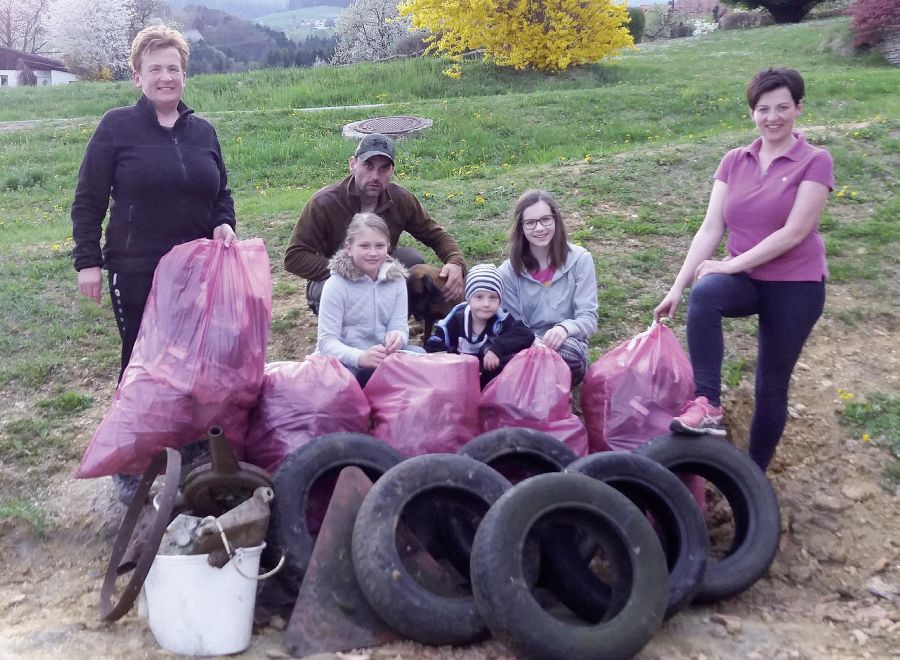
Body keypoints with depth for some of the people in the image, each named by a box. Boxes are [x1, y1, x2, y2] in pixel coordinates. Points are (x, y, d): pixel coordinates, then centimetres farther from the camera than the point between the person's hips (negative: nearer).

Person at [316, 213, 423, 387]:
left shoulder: (396, 280, 1)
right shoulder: (336, 285, -12)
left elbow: (399, 326, -2)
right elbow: (327, 341, -18)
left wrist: (397, 336, -28)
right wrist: (360, 357, -38)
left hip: (381, 357, 4)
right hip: (343, 361, -4)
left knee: (417, 354, -21)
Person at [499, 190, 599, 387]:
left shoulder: (579, 259, -2)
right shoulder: (509, 270, 2)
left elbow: (588, 318, -5)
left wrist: (565, 328, -29)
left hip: (568, 350, 0)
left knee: (568, 350, -37)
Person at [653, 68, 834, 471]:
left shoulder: (815, 162, -8)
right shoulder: (734, 161, 4)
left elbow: (794, 232, -17)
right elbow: (710, 228, -1)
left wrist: (729, 265, -21)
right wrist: (677, 287, -9)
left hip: (794, 286, -3)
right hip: (744, 279, 3)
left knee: (772, 386, 5)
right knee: (704, 293, -33)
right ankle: (708, 404, -31)